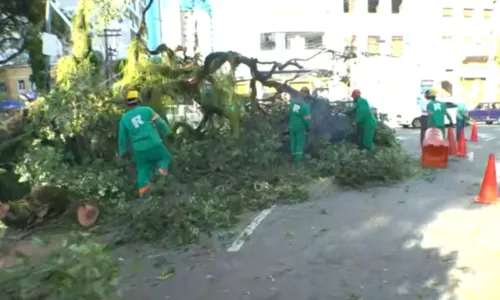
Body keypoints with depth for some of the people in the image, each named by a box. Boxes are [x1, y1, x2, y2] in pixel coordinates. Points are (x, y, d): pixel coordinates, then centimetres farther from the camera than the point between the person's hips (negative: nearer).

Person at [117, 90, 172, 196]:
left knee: (143, 171, 17)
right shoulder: (146, 110, -1)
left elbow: (122, 137, 12)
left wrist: (122, 152, 25)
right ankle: (161, 170, -9)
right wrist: (167, 132, 22)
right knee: (165, 157, 23)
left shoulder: (124, 118, 6)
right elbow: (160, 123, 3)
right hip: (154, 144, -2)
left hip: (139, 150, 2)